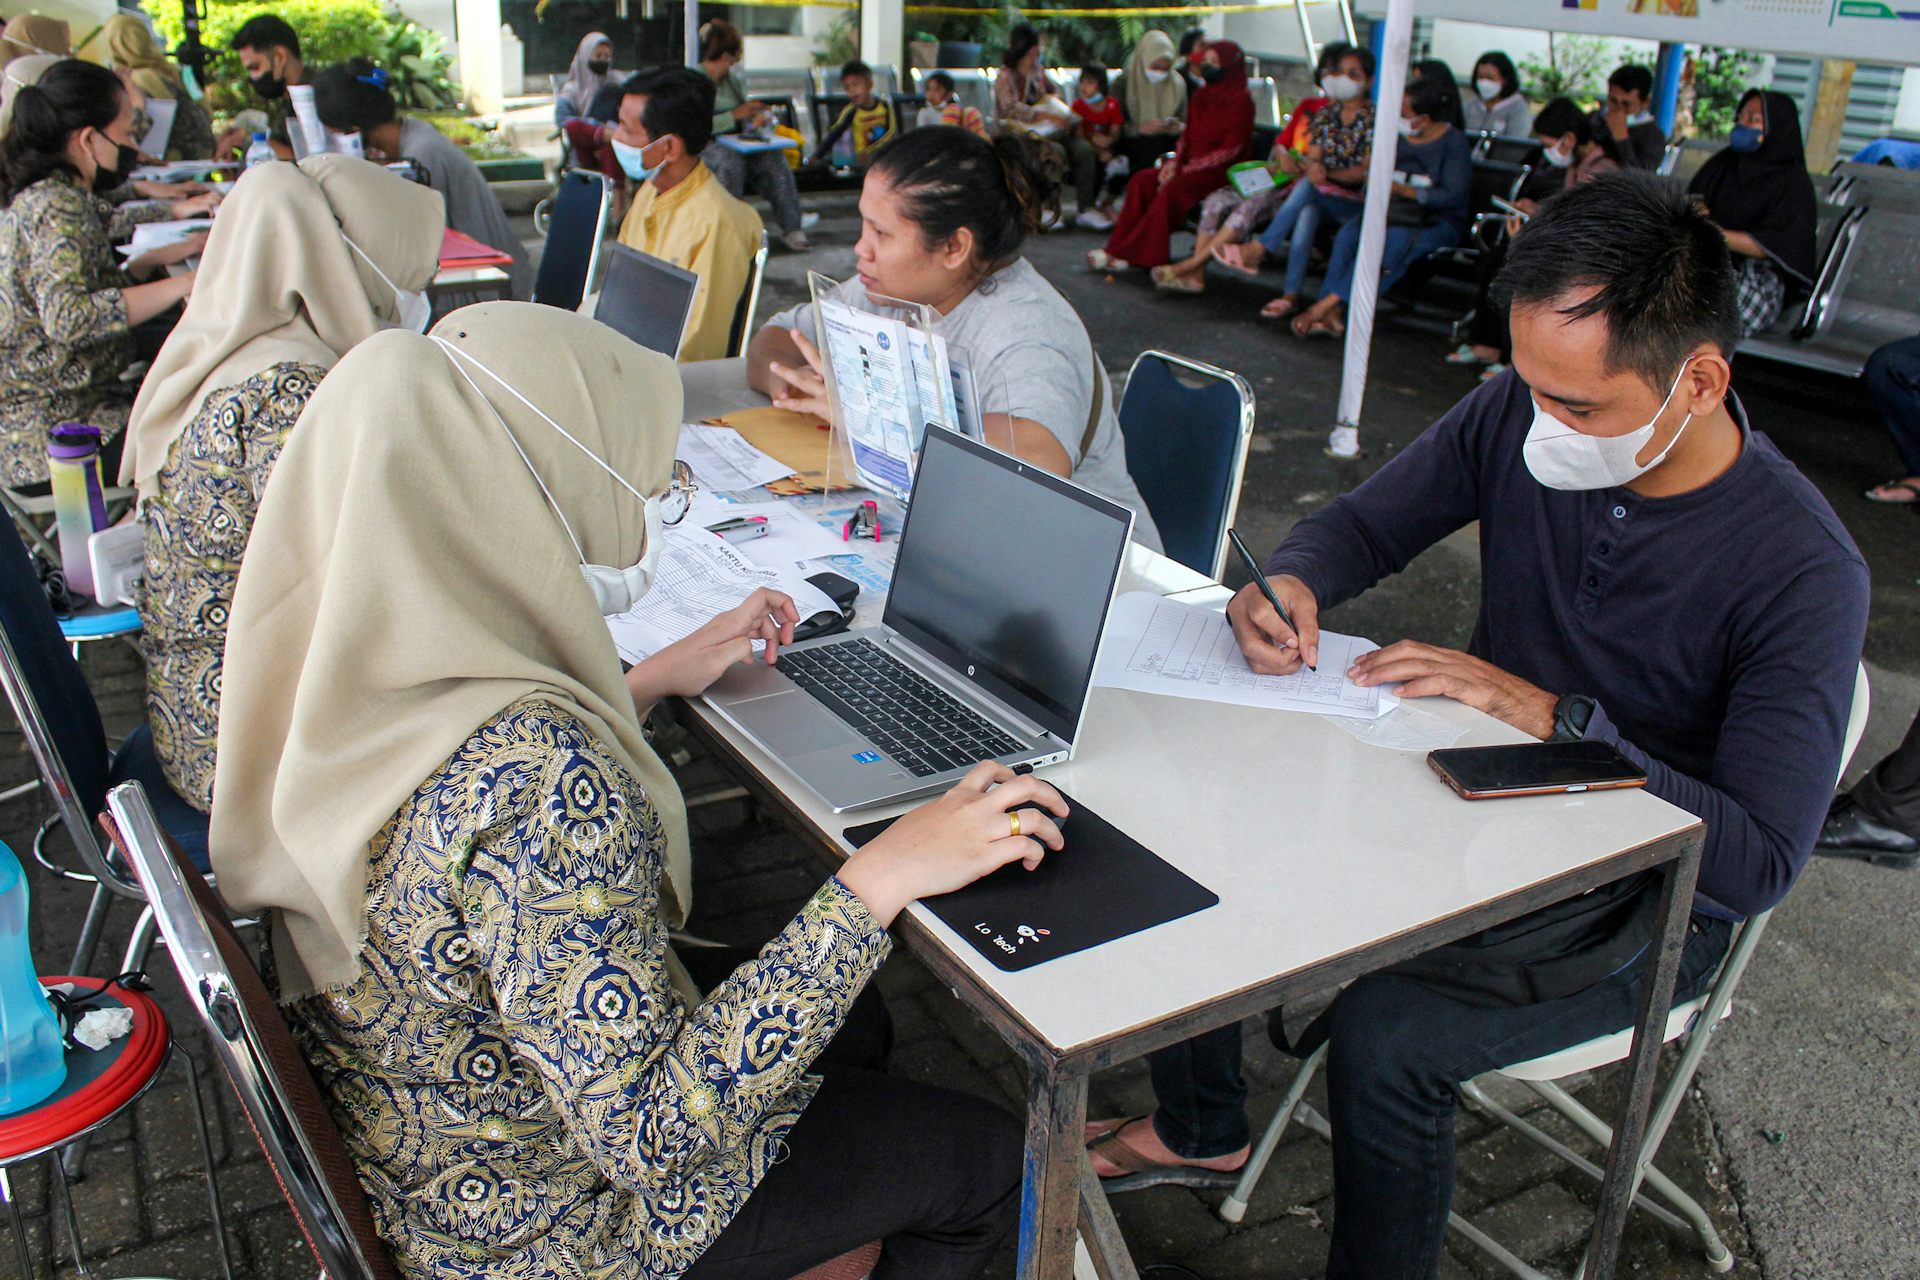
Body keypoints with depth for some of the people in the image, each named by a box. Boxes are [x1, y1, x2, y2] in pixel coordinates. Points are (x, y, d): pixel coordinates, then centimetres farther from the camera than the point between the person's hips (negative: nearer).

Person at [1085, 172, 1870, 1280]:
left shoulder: (1804, 572, -25)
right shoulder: (1520, 416, -11)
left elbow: (1759, 865, -26)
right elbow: (1365, 525, 3)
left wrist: (1555, 717, -33)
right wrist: (1294, 584, -20)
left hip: (1647, 898, -5)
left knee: (1384, 1036, -29)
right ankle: (1202, 1131, 23)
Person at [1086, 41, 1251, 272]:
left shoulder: (1240, 100, -8)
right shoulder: (1202, 96, 14)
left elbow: (1231, 149, -15)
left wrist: (1186, 169, -18)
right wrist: (1175, 163, -4)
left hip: (1223, 172, -8)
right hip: (1192, 166, 8)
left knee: (1173, 189, -32)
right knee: (1141, 180, -15)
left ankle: (1128, 254, -29)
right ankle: (1120, 250, -22)